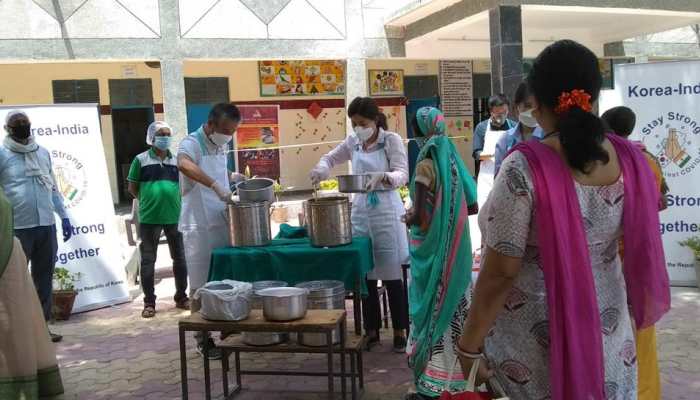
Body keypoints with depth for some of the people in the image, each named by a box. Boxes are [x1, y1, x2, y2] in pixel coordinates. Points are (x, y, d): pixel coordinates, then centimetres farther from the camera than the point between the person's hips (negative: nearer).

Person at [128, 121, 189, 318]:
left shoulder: (177, 160, 7)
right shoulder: (141, 159, -1)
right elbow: (132, 187, 4)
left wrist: (175, 200, 3)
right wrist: (148, 201, 2)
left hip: (175, 216, 3)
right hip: (149, 218, -3)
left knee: (180, 258, 9)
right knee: (148, 260, 4)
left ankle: (181, 297, 23)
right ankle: (149, 302, 13)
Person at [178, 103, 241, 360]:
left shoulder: (220, 147, 10)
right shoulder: (191, 143, -14)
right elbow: (184, 165, -38)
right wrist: (216, 185, -45)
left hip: (222, 223, 7)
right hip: (199, 227, -7)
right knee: (201, 285, 2)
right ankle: (203, 339, 13)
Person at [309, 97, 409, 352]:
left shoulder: (392, 140, -5)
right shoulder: (352, 143, 8)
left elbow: (402, 174, -14)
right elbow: (330, 157, 22)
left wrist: (382, 177, -35)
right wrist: (322, 168, -2)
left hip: (386, 211, -4)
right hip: (360, 210, 5)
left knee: (391, 276, 0)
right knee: (365, 275, 8)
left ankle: (400, 331, 14)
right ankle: (372, 331, 20)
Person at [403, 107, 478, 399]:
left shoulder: (427, 164, -16)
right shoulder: (453, 159, 4)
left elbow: (420, 217, -20)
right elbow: (472, 205, 8)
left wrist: (409, 218, 1)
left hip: (433, 250, -6)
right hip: (456, 248, 7)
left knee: (433, 307, 1)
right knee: (453, 303, 16)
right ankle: (456, 373, 29)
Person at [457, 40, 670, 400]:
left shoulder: (525, 168, -24)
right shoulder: (628, 158, -6)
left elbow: (499, 272, -21)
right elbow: (642, 249, 8)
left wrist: (469, 344, -9)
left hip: (537, 344, -5)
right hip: (609, 335, 6)